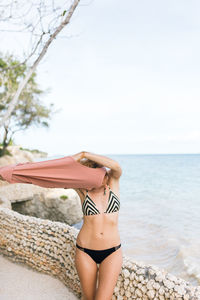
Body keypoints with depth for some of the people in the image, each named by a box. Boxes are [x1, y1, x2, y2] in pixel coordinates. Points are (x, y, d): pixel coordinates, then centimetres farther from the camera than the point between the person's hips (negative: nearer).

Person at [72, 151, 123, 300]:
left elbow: (116, 166, -26)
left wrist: (83, 154, -26)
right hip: (85, 251, 1)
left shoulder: (113, 182, -7)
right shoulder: (83, 189, -7)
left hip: (112, 252, 0)